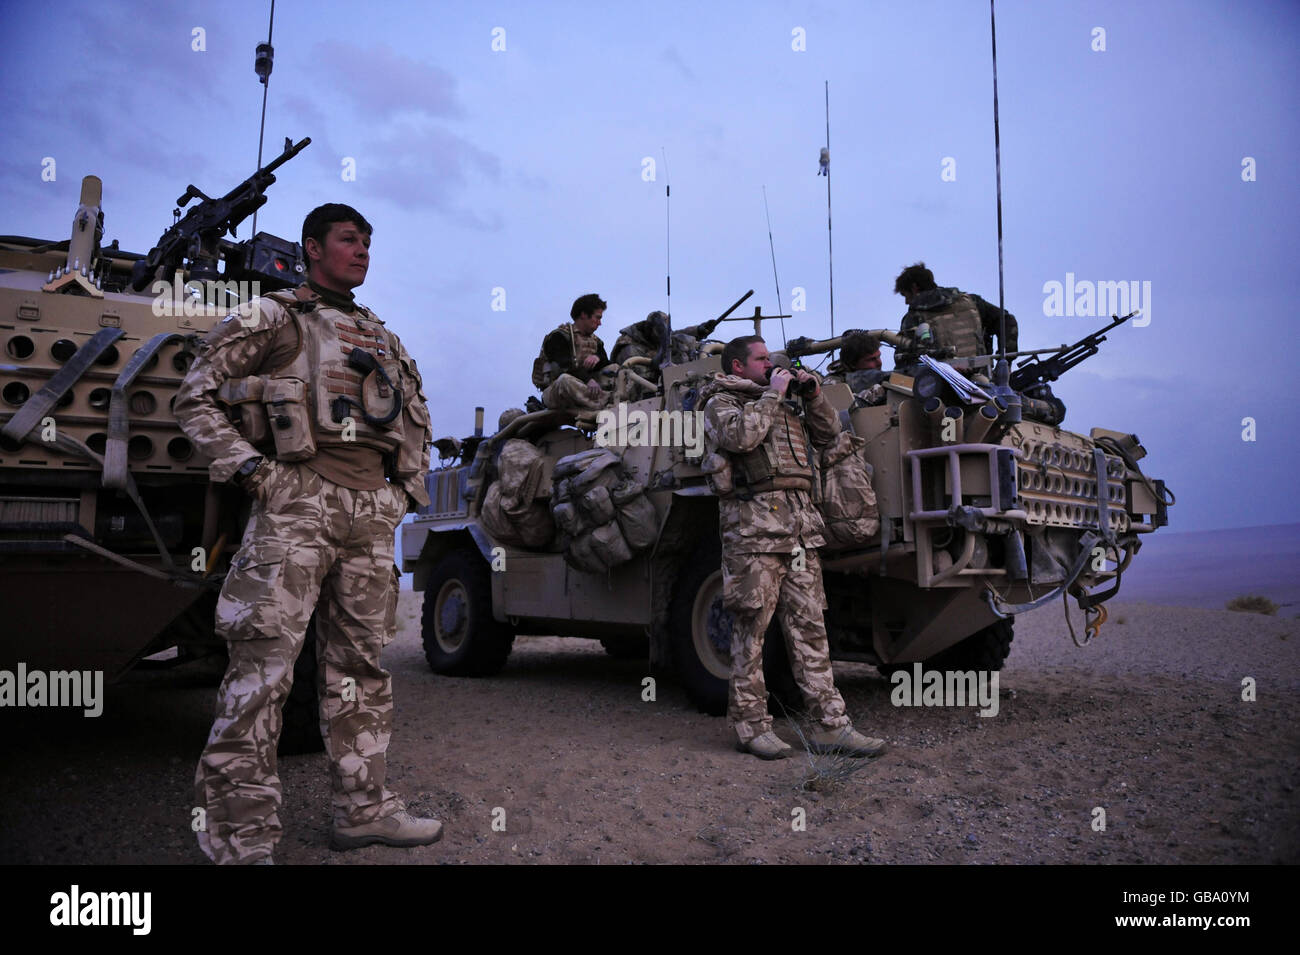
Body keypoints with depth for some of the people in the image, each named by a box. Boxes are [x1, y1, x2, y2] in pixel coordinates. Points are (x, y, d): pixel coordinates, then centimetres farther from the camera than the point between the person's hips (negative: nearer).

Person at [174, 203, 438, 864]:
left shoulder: (381, 338, 23)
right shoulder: (268, 319, 7)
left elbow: (417, 416, 31)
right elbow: (196, 397, 4)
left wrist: (411, 486, 19)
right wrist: (247, 468, -8)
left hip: (372, 514, 6)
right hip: (297, 504, -6)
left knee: (360, 663, 10)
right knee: (262, 668, -9)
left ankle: (363, 809, 19)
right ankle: (239, 838, -1)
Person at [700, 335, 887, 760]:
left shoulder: (784, 404, 26)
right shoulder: (721, 402, 5)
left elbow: (828, 432, 28)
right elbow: (740, 436, -16)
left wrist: (813, 392, 14)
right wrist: (773, 394, -6)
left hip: (800, 528, 7)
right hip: (754, 526, -7)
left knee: (809, 626, 5)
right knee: (751, 627, -3)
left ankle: (830, 726, 7)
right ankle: (751, 725, 6)